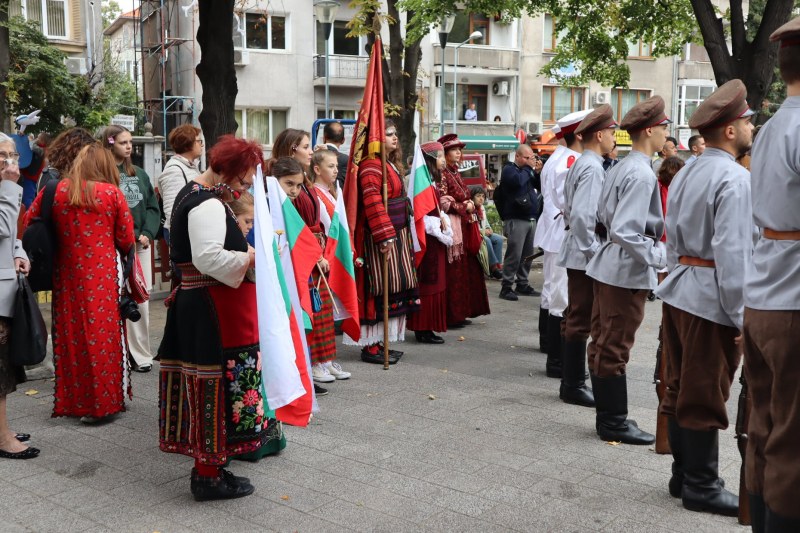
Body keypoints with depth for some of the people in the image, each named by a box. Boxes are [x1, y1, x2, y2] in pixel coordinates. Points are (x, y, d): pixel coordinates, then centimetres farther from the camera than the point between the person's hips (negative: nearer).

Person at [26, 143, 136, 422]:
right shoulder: (113, 193, -6)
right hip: (104, 276, -3)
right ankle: (101, 401, 10)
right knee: (102, 333, 5)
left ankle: (71, 400, 22)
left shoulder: (54, 190, 1)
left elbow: (29, 222, 5)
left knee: (70, 333, 12)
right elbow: (126, 240, -4)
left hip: (67, 276, 3)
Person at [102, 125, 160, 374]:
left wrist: (147, 234, -4)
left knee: (141, 300, 7)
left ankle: (141, 354, 16)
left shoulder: (140, 174, 14)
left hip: (142, 245, 5)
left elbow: (153, 207, 11)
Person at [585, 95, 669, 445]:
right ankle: (615, 423, 12)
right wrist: (660, 258, -20)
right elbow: (626, 232, -26)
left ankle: (608, 417, 26)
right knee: (615, 348, 0)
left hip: (608, 266, 9)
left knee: (604, 344, 14)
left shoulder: (620, 168, 10)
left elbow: (602, 217, 14)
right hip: (628, 271, -9)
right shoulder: (642, 174, -18)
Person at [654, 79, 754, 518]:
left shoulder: (686, 174, 12)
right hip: (712, 298, -9)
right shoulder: (735, 178, -16)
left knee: (680, 388, 14)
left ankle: (683, 474, 26)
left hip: (680, 291, 9)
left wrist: (678, 280, 20)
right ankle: (701, 487, 13)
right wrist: (742, 315, -16)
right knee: (705, 396, 1)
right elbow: (733, 253, -21)